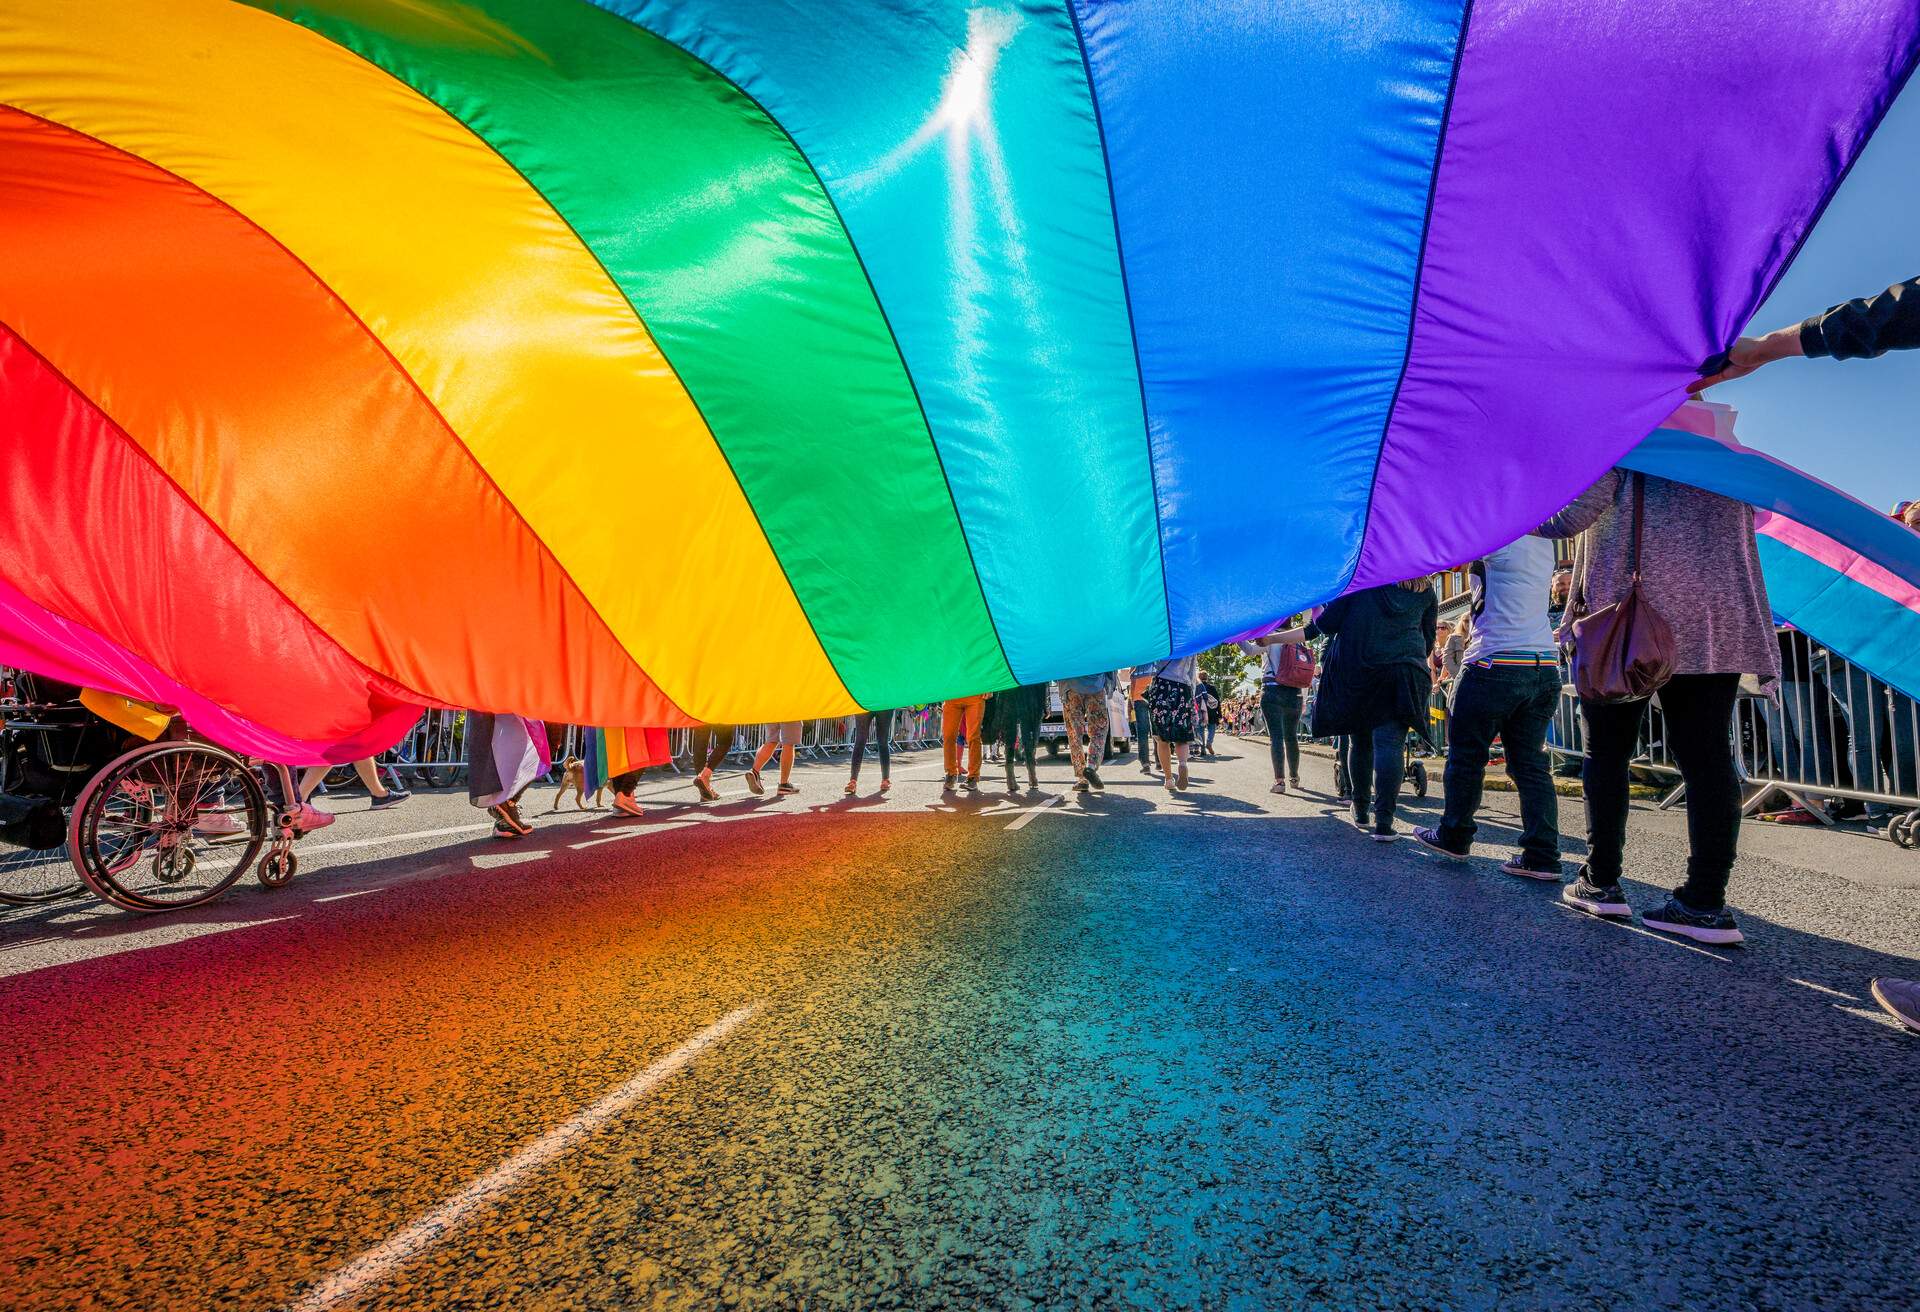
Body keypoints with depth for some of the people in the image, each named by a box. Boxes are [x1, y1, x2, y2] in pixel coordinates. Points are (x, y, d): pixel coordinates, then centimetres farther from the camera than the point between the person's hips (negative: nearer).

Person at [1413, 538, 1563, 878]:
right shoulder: (1544, 542, 14)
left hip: (1496, 664, -7)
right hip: (1546, 668, 7)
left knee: (1466, 754, 7)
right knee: (1531, 762, 7)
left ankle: (1454, 838, 18)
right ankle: (1542, 856, 3)